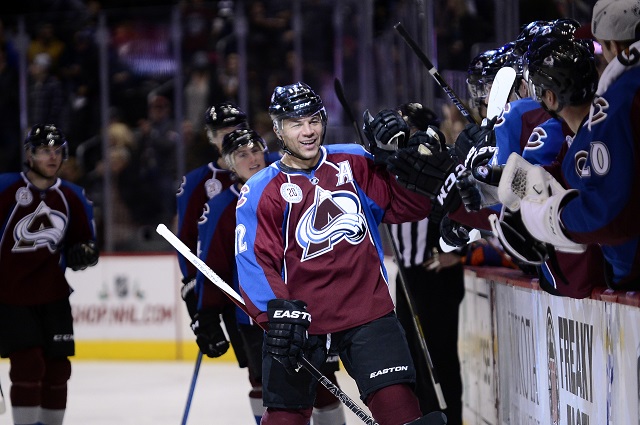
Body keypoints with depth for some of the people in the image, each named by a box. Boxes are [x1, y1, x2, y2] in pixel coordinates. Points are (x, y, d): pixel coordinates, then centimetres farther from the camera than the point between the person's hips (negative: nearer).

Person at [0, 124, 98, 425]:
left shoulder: (73, 198, 6)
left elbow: (84, 240, 15)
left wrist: (84, 253, -8)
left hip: (53, 297, 5)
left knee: (57, 367, 6)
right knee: (28, 365, -13)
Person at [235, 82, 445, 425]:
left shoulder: (354, 163, 6)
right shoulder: (261, 191, -3)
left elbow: (411, 207, 8)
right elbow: (254, 263, -9)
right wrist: (279, 313, -23)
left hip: (368, 309, 2)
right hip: (299, 318, -2)